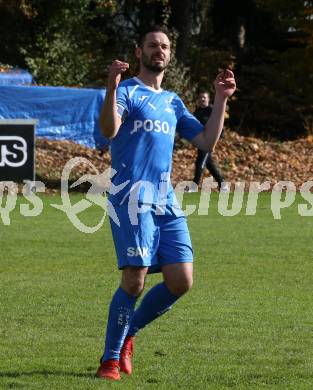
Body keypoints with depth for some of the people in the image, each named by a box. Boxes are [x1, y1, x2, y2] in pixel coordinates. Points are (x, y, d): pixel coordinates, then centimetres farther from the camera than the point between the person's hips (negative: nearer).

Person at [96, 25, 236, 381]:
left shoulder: (172, 102, 21)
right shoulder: (127, 91, 0)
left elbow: (206, 141, 20)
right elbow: (109, 130, -19)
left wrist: (221, 100, 13)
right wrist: (111, 88, -34)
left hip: (166, 201, 7)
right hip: (132, 198, -6)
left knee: (180, 281, -2)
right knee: (134, 281, -13)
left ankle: (127, 334, 19)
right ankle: (110, 359, 1)